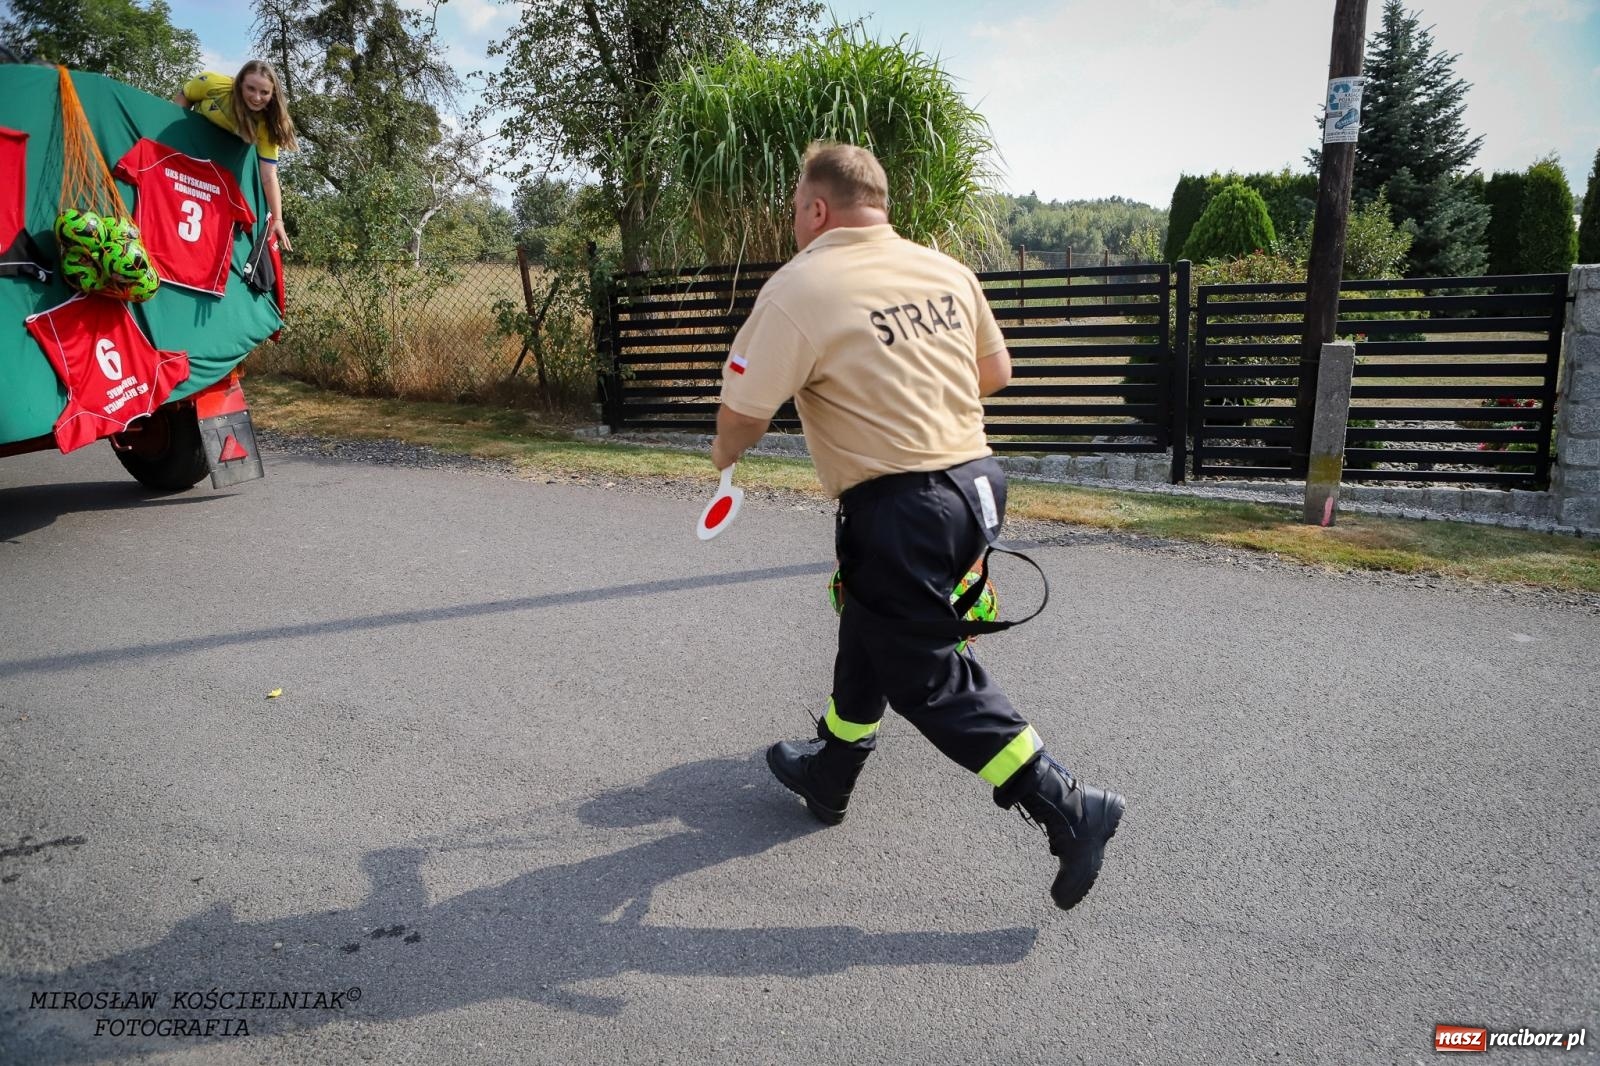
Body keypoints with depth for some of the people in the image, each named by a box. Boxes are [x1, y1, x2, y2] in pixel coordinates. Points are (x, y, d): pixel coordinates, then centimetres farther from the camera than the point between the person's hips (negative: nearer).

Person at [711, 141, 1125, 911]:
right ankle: (828, 774, 42)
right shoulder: (948, 271, 6)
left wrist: (725, 455, 11)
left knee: (928, 680, 5)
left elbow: (742, 414, -12)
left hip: (896, 511, -8)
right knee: (871, 636, 24)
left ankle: (1068, 808, 5)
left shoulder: (799, 286, -14)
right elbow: (996, 373, 16)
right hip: (976, 484, 8)